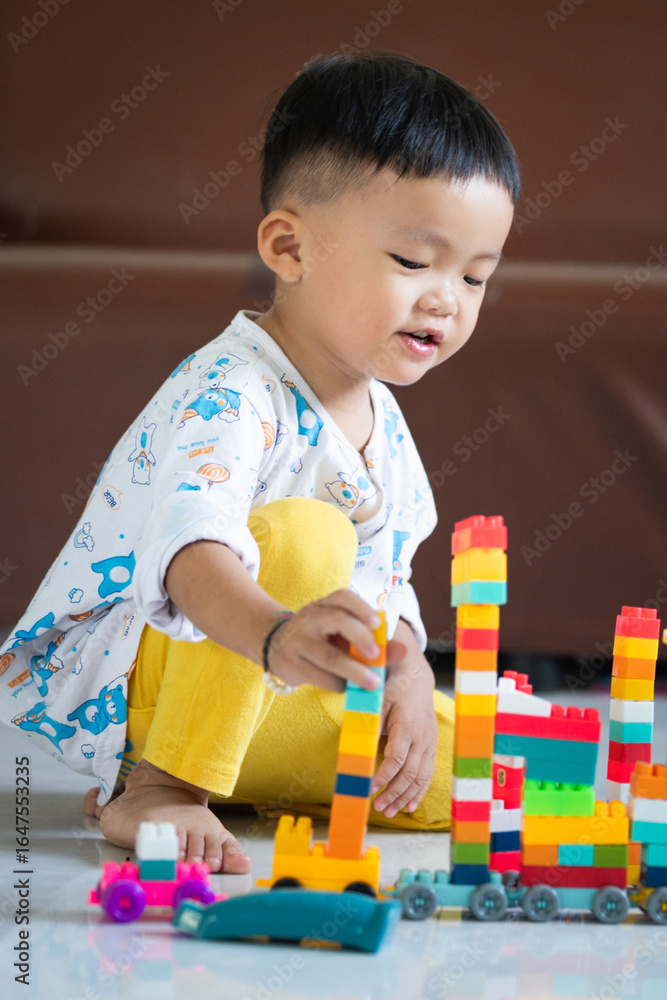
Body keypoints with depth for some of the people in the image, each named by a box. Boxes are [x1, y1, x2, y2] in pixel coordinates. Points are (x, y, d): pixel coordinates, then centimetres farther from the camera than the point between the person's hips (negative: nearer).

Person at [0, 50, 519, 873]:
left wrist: (407, 675, -9)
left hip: (258, 703, 9)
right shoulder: (226, 397, -23)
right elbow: (188, 550, -42)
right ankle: (154, 789, -26)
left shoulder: (382, 422, 6)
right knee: (305, 535, -31)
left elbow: (383, 587, 12)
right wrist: (275, 635, -63)